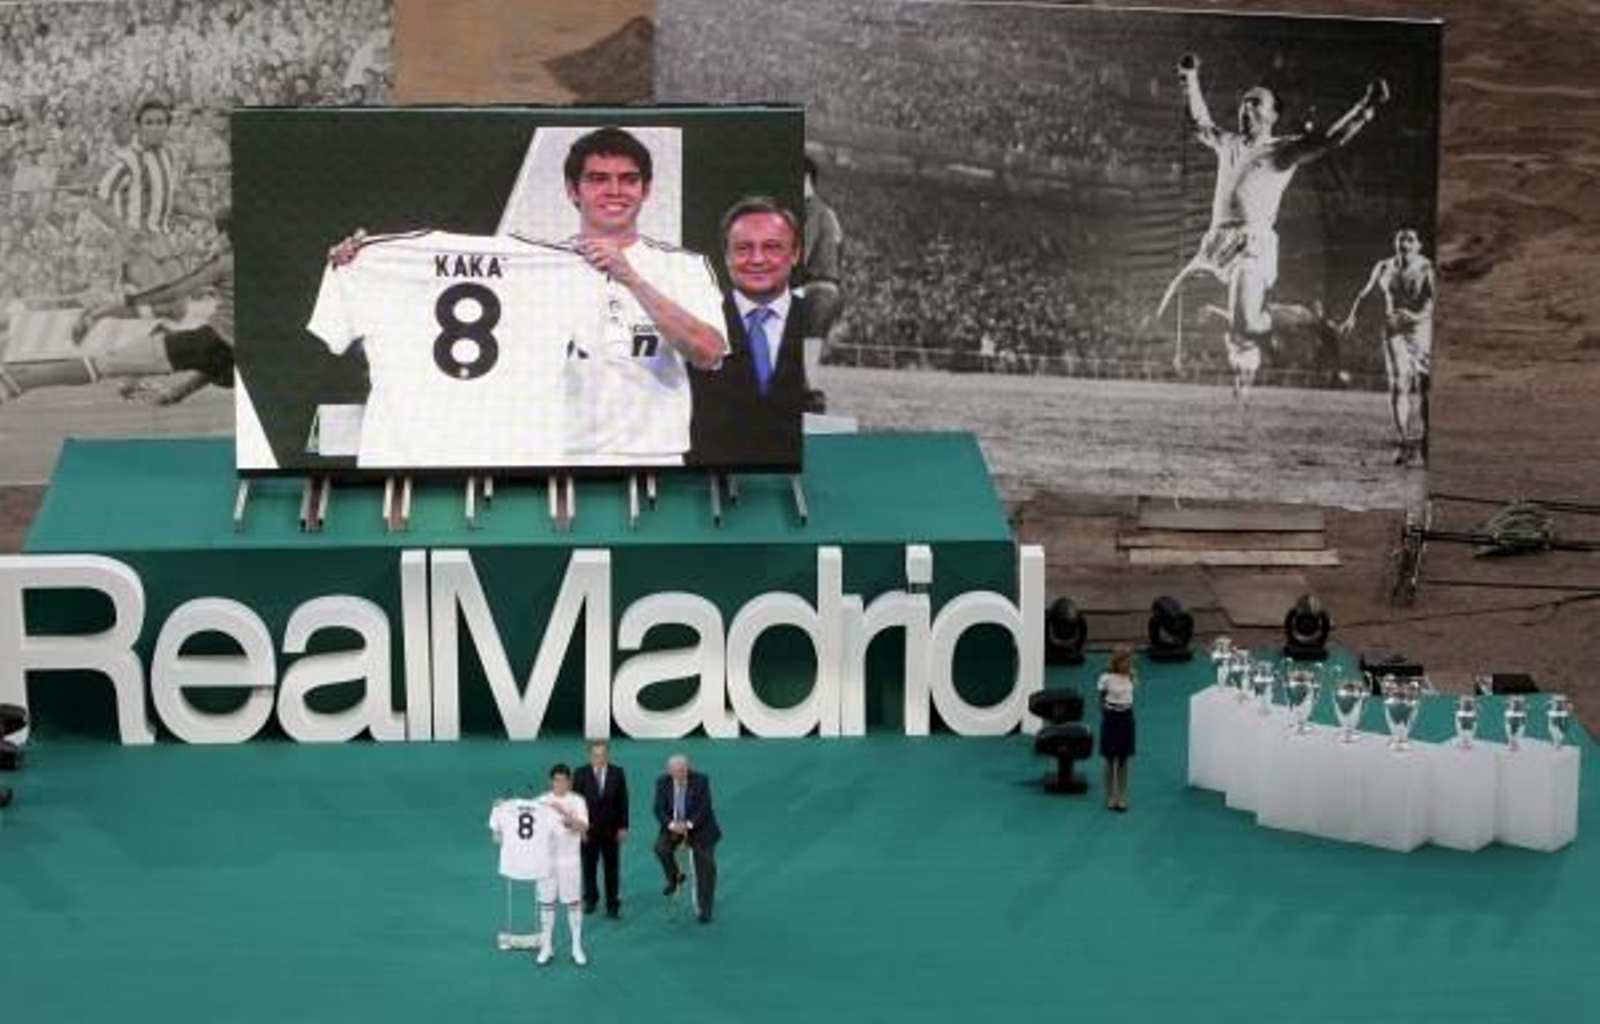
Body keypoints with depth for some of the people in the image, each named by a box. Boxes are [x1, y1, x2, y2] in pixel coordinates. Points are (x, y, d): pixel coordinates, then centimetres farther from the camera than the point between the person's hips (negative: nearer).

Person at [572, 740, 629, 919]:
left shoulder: (617, 773, -2)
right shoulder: (581, 773, -5)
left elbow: (623, 801, 1)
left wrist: (623, 827, -2)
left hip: (611, 830, 0)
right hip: (588, 828, 0)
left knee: (612, 868, 4)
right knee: (589, 866, 10)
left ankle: (612, 904, 12)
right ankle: (591, 899, 28)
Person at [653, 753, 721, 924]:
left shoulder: (700, 780, -16)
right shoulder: (663, 782, -9)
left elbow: (705, 808, -18)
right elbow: (659, 809, -10)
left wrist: (688, 824, -30)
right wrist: (671, 824, -28)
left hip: (698, 827, -2)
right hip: (673, 827, 2)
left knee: (706, 866, -6)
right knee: (661, 848, -24)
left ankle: (704, 910, 4)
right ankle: (674, 878, 5)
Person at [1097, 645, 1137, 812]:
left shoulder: (1130, 677, 0)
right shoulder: (1107, 679, -11)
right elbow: (1101, 701, -2)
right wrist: (1106, 719, -3)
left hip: (1126, 718, 3)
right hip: (1111, 718, -3)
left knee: (1123, 761, 8)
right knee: (1110, 760, 6)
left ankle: (1122, 797, 15)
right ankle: (1111, 797, 16)